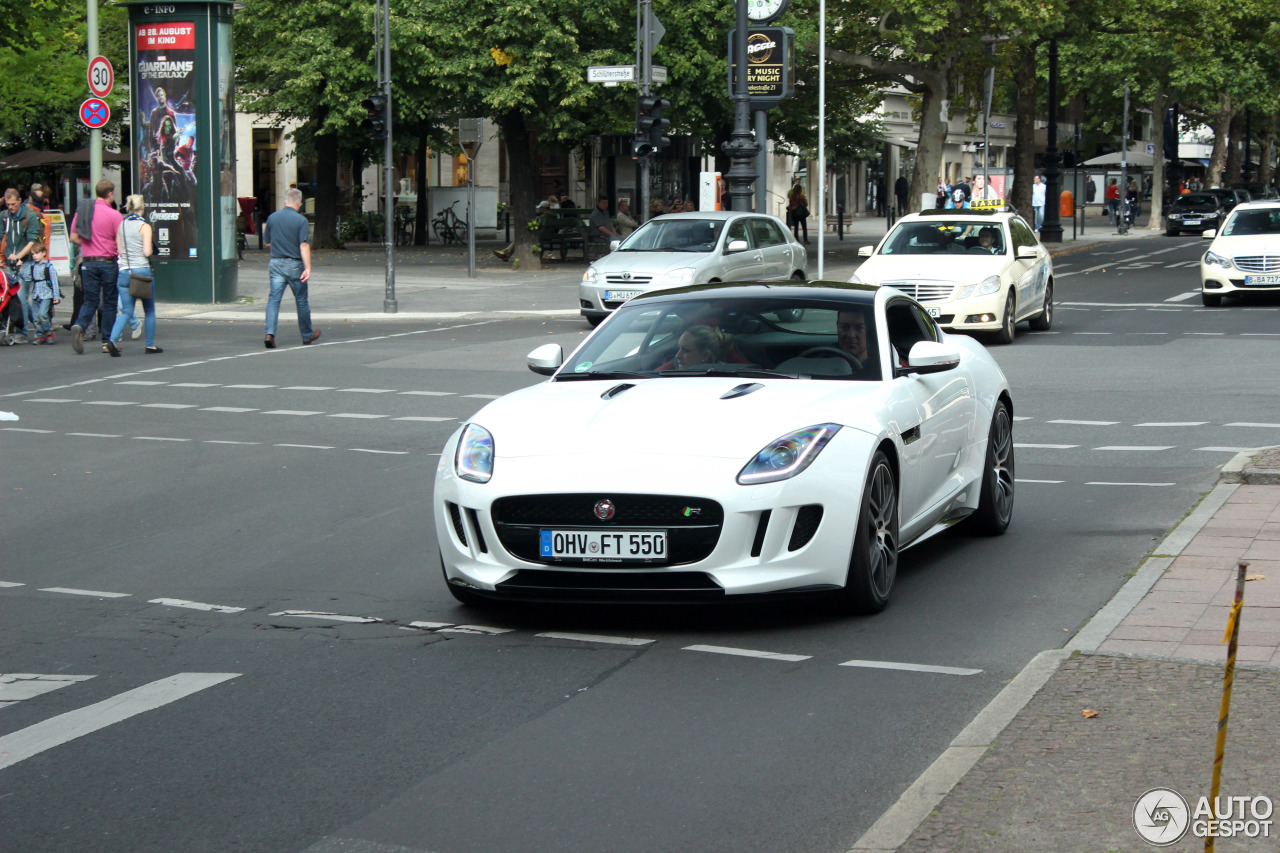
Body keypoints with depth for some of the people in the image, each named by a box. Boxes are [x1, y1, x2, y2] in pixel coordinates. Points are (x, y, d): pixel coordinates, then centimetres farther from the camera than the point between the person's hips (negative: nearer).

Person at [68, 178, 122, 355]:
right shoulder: (114, 215, -10)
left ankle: (79, 326, -18)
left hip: (88, 262, 4)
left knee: (90, 300, 10)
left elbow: (73, 237, 8)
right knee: (109, 302, 7)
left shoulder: (81, 211, 4)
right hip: (108, 261, -4)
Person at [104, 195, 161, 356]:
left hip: (124, 272, 4)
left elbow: (119, 250, 7)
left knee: (127, 311, 6)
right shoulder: (144, 226, -8)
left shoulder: (121, 225, 6)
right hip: (142, 270, -4)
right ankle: (150, 345, 16)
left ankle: (113, 339, -17)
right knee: (149, 311, 12)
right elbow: (147, 252, -13)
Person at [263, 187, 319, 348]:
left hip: (276, 263, 3)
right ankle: (307, 335, 26)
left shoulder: (272, 218, 3)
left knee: (274, 299, 0)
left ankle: (270, 333, -19)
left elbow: (268, 243, 12)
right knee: (301, 300, 11)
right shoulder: (301, 220, -10)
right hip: (294, 265, -3)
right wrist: (308, 268, -20)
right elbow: (304, 246, -18)